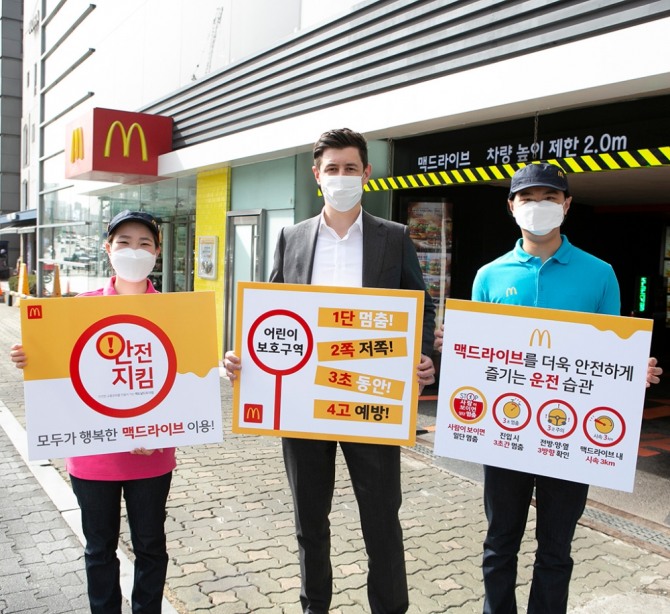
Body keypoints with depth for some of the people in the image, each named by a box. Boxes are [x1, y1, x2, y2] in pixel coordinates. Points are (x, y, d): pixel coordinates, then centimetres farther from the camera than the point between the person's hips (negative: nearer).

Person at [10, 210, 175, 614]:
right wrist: (32, 362, -17)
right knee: (100, 548, 17)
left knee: (150, 546, 15)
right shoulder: (84, 305, -1)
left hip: (151, 455, -1)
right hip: (93, 455, 1)